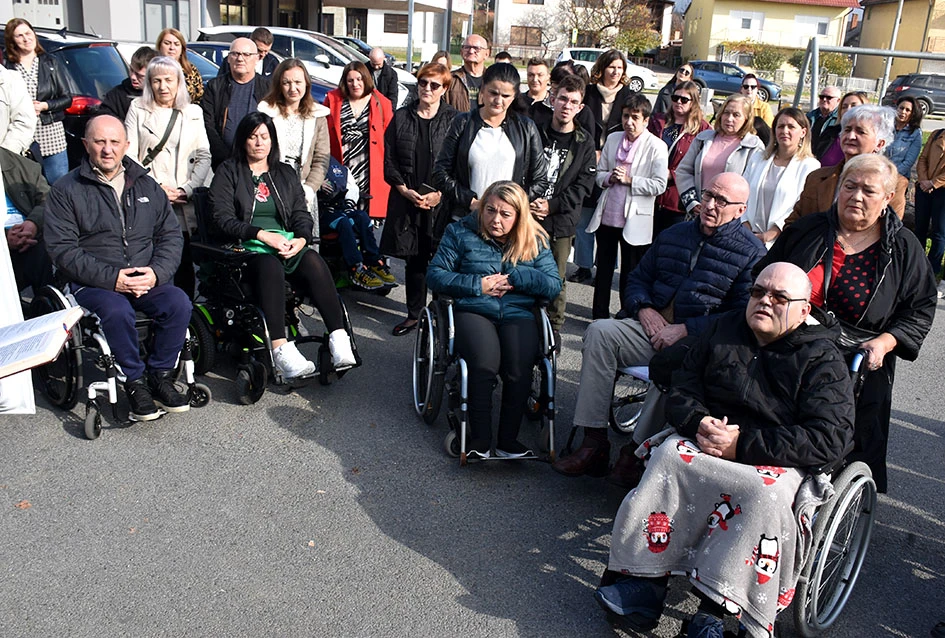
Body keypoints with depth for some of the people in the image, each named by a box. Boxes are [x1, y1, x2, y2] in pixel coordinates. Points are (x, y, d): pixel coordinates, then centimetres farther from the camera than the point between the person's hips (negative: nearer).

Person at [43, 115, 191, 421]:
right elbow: (62, 249, -7)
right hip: (92, 282, -3)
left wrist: (156, 272, -9)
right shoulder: (65, 191, 2)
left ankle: (160, 375, -8)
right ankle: (134, 382, -14)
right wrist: (112, 278, -18)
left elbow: (171, 235, 11)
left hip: (147, 279, 3)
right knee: (117, 312, -34)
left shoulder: (146, 186, 15)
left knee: (179, 303, -25)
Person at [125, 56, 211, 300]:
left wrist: (188, 189, -6)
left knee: (185, 262, -1)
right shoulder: (138, 109, 10)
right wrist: (157, 187, -8)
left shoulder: (194, 112, 16)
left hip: (185, 204, 2)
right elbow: (129, 155, 2)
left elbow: (204, 156, 8)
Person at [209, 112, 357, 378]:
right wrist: (262, 235, -14)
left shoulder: (286, 173, 24)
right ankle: (281, 350, -48)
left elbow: (302, 215, 16)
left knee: (314, 262, -32)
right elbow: (223, 219, 0)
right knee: (270, 266, -39)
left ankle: (339, 340, -42)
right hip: (246, 247, -3)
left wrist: (302, 239, -7)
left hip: (289, 244, 3)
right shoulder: (228, 172, 12)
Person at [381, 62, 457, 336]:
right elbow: (389, 160, 7)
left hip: (443, 201, -3)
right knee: (413, 258, 9)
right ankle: (414, 314, 22)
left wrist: (440, 194, -12)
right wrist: (405, 190, -5)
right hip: (407, 199, 3)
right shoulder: (401, 118, 8)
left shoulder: (453, 120, -1)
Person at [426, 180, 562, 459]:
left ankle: (508, 441, -9)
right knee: (484, 364, -32)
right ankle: (479, 440, -15)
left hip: (518, 313, 1)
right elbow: (435, 275, 3)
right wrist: (478, 285, -6)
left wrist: (513, 277, -7)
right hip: (473, 311, -1)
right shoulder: (461, 232, 8)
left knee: (519, 370, -28)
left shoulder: (535, 240, 12)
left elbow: (554, 285, 5)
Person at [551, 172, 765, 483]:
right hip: (654, 330, 5)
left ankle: (637, 452, -20)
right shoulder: (674, 235, 18)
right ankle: (594, 444, -23)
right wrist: (644, 309, 0)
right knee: (600, 331, -20)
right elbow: (636, 281, 22)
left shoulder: (752, 253, 0)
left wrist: (685, 330, -16)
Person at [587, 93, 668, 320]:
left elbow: (659, 184, -12)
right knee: (603, 269, 14)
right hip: (607, 216, 5)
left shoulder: (656, 146, -7)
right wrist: (609, 178, -9)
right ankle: (599, 315, 27)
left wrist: (629, 180, -16)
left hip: (634, 221, -4)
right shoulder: (613, 139, 8)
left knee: (630, 274, 6)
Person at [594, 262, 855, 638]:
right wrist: (699, 422, -11)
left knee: (765, 494, -36)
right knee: (668, 456, -28)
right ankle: (642, 580, -28)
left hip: (780, 464, -3)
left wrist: (744, 444, -20)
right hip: (705, 438, 4)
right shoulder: (724, 330, 15)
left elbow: (830, 440, -12)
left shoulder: (824, 360, 0)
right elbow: (681, 392, 14)